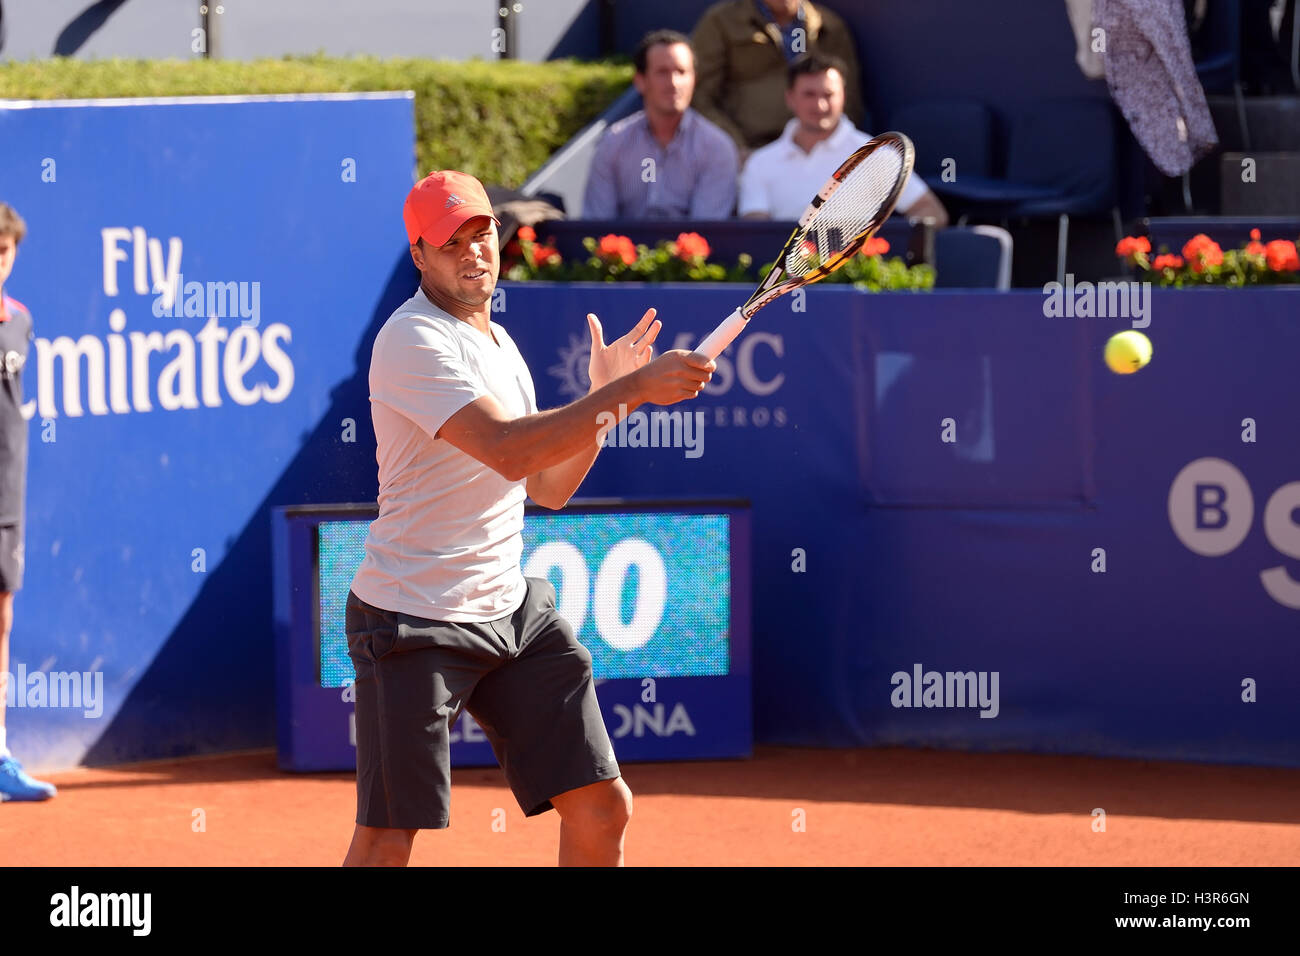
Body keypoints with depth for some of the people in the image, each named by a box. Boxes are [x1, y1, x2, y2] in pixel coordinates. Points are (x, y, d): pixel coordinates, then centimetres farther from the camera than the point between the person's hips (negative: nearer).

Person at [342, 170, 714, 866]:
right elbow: (508, 451, -28)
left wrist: (604, 396, 6)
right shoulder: (414, 340, -15)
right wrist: (633, 388, -27)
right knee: (386, 845, -7)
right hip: (414, 624, -8)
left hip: (513, 610, 8)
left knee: (603, 808, 2)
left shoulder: (497, 341, 15)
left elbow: (548, 487, 19)